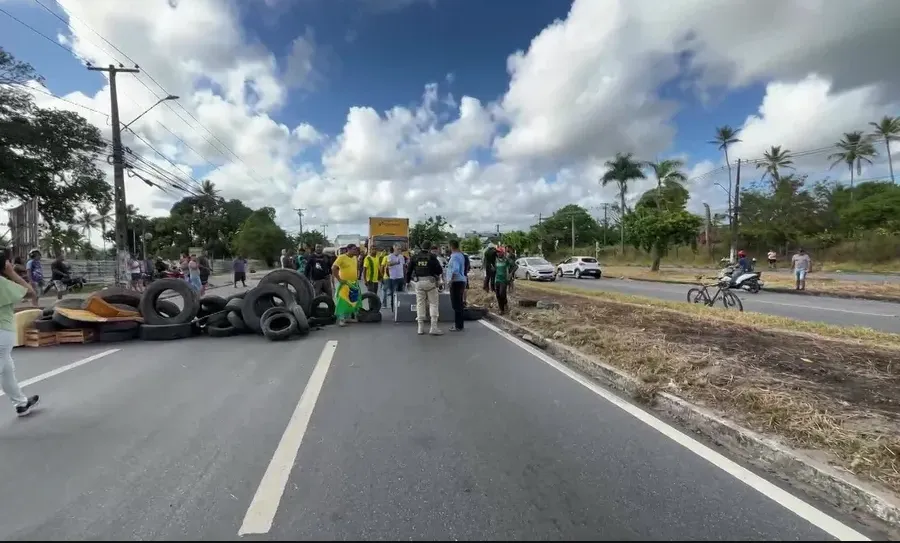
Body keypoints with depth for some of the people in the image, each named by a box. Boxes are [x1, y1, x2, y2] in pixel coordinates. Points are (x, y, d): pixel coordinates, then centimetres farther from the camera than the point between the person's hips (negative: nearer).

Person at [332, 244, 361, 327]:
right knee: (342, 301, -8)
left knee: (353, 301, 13)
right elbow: (333, 269, -16)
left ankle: (349, 317, 25)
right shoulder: (341, 257, -12)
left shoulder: (355, 258, 9)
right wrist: (339, 279, -17)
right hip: (345, 284, -7)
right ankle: (341, 319, -5)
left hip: (354, 283, 8)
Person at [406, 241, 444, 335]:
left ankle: (421, 328, 11)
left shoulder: (414, 258, 7)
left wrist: (407, 281, 20)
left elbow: (409, 271, 8)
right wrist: (436, 273, 17)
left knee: (420, 304, 9)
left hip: (419, 282, 3)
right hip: (430, 281, -3)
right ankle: (433, 327, -3)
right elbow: (440, 270, -5)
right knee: (433, 304, 3)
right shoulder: (432, 257, -2)